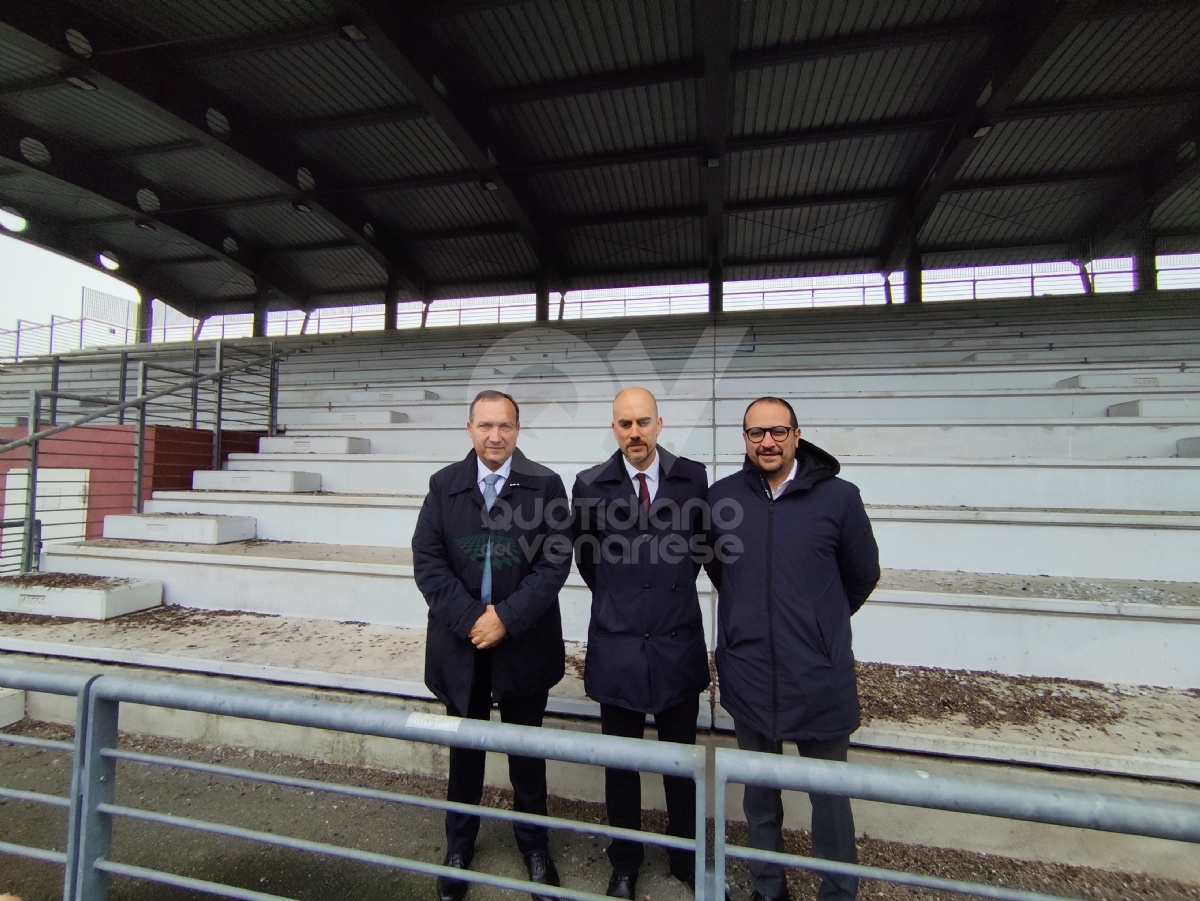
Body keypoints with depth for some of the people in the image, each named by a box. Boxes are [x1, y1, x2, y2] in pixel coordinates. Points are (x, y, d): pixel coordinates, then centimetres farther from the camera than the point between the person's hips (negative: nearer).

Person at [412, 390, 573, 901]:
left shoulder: (544, 485, -7)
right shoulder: (444, 485, -1)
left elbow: (555, 561, -11)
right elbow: (426, 560, -5)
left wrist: (507, 616, -17)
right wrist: (471, 617, -14)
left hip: (524, 643, -1)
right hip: (460, 641, 2)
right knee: (464, 749, 18)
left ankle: (533, 843, 39)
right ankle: (459, 845, 41)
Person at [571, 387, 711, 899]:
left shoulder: (693, 478, -5)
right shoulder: (591, 486, -6)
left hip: (679, 644, 1)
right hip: (616, 645, 0)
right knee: (620, 762, 17)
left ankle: (686, 858, 42)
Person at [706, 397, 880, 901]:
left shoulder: (838, 497, -8)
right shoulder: (721, 497, -4)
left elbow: (862, 575, 5)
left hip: (819, 677, -1)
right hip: (747, 675, 2)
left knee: (830, 795, 14)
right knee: (759, 792, 20)